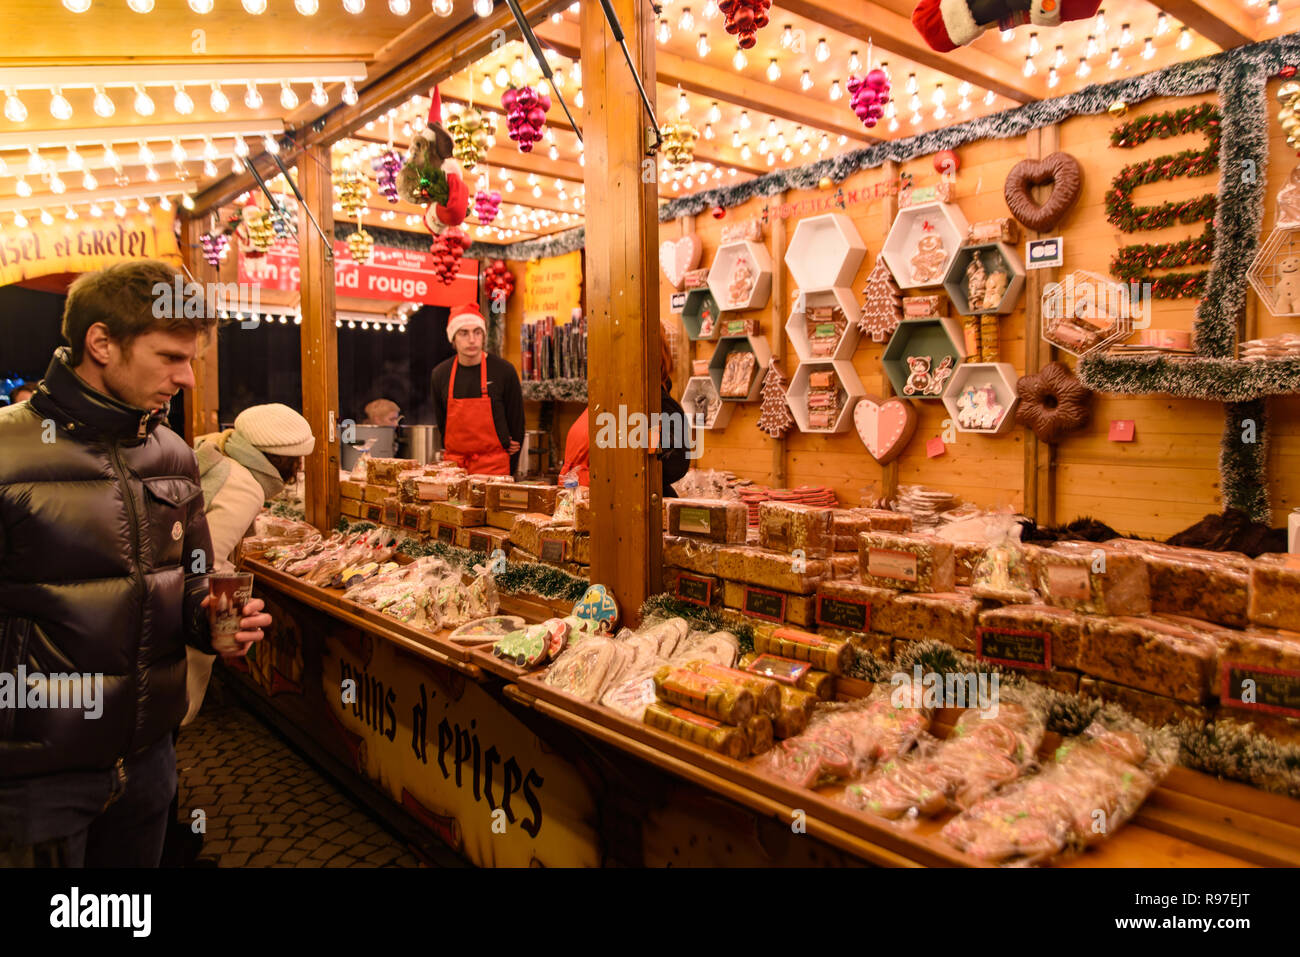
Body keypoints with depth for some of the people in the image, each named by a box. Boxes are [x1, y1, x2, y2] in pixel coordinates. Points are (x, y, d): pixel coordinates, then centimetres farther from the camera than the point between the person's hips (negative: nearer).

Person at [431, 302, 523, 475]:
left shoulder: (504, 371, -5)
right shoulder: (441, 373, 4)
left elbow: (517, 422, 1)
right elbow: (441, 423, 12)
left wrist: (508, 472, 3)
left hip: (493, 466, -3)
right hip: (454, 465, 3)